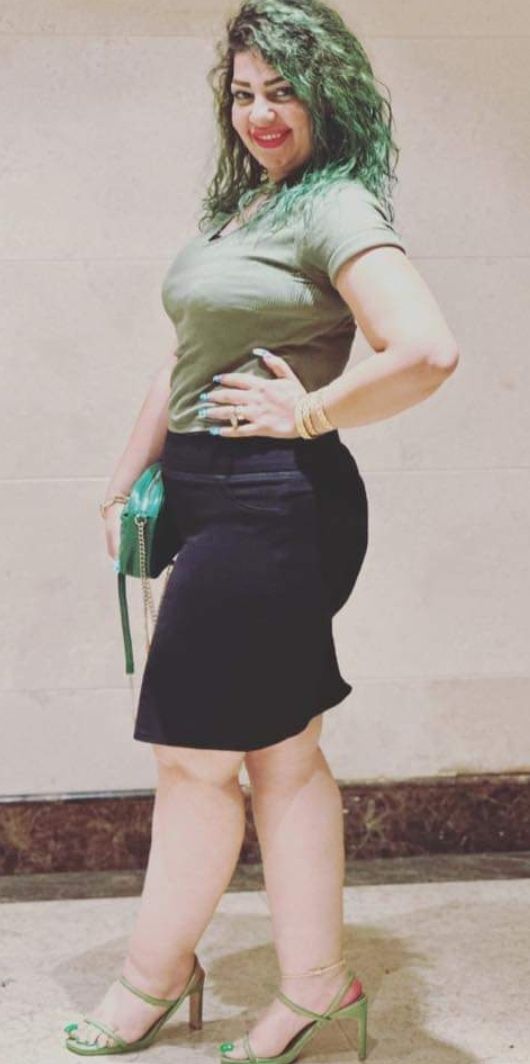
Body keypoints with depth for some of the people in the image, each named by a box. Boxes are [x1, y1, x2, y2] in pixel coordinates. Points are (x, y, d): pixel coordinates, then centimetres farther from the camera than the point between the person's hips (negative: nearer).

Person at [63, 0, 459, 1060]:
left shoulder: (335, 208, -11)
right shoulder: (237, 208, 17)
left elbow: (428, 351, -25)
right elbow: (187, 363, 22)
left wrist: (308, 414, -15)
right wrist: (125, 481, 20)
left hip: (270, 499, -9)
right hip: (214, 497, 9)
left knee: (194, 751, 3)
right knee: (278, 751, 13)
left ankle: (154, 977, 22)